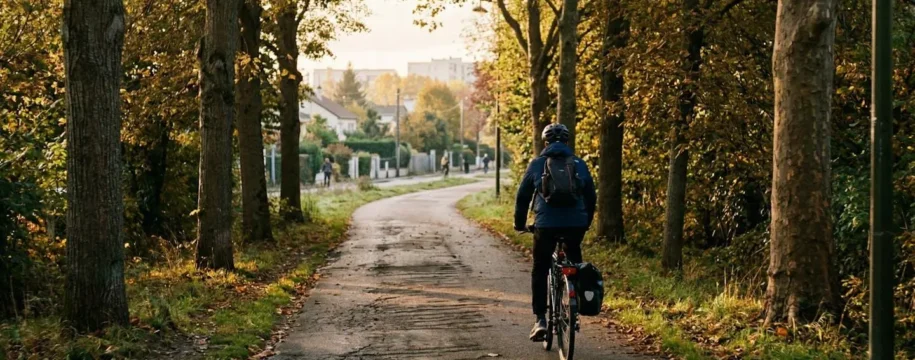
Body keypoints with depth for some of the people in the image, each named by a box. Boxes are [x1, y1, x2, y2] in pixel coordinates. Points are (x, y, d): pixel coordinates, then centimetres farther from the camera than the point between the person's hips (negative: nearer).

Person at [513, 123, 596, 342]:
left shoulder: (537, 164, 8)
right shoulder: (579, 164, 12)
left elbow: (522, 196, 11)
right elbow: (591, 197, 18)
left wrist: (520, 223, 24)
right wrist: (586, 222, 33)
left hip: (546, 225, -1)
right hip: (576, 224, 2)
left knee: (539, 272, 11)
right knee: (575, 265, 26)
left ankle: (540, 320, 1)